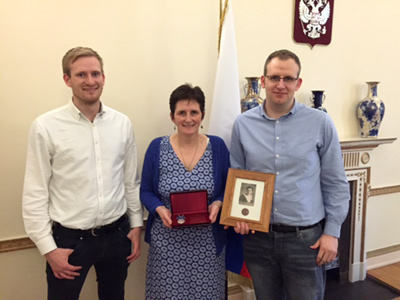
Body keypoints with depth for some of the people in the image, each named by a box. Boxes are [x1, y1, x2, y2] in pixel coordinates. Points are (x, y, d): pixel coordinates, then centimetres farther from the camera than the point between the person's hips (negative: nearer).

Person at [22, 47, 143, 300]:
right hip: (69, 238, -3)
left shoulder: (122, 123, -1)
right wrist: (48, 248, -8)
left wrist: (136, 225, 6)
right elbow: (35, 193, -8)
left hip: (117, 234, 3)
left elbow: (132, 181, 5)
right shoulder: (46, 127, -11)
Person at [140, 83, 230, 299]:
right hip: (167, 243, 0)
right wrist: (160, 209, -16)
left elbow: (228, 188, 6)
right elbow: (145, 191, 3)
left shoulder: (217, 146, -1)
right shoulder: (157, 148, -3)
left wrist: (218, 204, -14)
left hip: (207, 242, 1)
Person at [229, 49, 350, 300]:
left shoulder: (320, 123, -6)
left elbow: (336, 184, -1)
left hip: (306, 237, -2)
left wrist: (332, 232, -4)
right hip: (257, 236, 2)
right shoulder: (243, 124, -1)